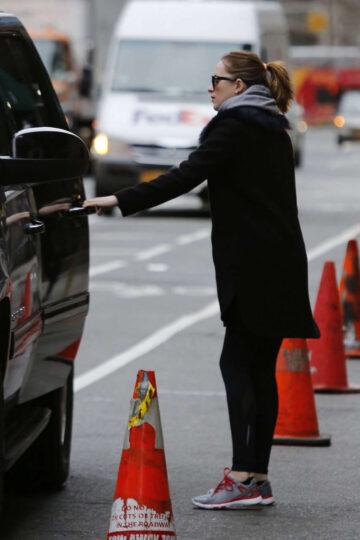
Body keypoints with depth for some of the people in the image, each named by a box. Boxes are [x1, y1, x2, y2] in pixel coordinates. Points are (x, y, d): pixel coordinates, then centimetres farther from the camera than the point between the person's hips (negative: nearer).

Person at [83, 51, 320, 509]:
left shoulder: (235, 126, -9)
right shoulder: (272, 129, 19)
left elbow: (186, 176, -18)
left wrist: (120, 200, -18)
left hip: (254, 264, -9)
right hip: (279, 263, 9)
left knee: (237, 364, -10)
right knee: (259, 368, 8)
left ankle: (243, 477, -16)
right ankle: (257, 478, 8)